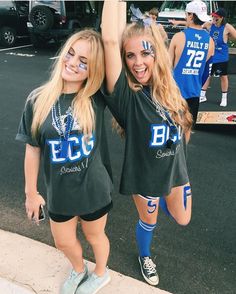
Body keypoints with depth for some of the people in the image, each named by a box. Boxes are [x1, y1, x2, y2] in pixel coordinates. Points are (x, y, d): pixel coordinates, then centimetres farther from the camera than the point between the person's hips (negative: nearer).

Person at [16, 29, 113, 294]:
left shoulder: (97, 98, -16)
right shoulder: (39, 100, -12)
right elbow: (33, 149, -4)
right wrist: (31, 192, 2)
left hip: (94, 189, -2)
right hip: (59, 192, 2)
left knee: (94, 236, 23)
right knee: (63, 242, 24)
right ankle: (79, 271, 59)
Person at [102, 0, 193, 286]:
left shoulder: (168, 89, -8)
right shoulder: (126, 95, -25)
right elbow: (110, 39, -39)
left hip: (176, 170, 5)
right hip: (145, 175, -4)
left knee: (182, 220, 22)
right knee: (148, 221, 21)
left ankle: (159, 199, 52)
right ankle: (144, 257, 54)